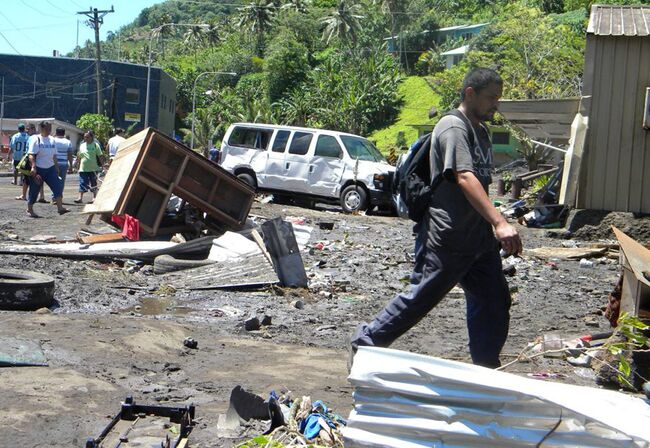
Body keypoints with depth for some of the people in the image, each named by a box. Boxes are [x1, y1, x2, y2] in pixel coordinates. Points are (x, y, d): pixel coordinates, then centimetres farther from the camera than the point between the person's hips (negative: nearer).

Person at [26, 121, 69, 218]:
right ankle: (29, 210, 19)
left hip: (50, 168, 5)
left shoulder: (52, 140, 11)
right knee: (34, 189, 4)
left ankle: (60, 208, -18)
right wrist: (33, 167, -25)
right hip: (38, 169, -5)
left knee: (58, 186, -12)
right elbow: (31, 155, -14)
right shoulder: (36, 139, -7)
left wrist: (56, 167, 17)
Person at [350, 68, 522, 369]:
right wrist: (500, 223, -38)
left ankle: (487, 371, 17)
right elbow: (464, 178, -28)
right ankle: (366, 341, 15)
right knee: (421, 298, -1)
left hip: (479, 238, 9)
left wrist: (492, 227, 24)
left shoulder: (481, 132, 17)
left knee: (494, 302, 7)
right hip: (446, 239, -9)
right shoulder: (453, 127, -14)